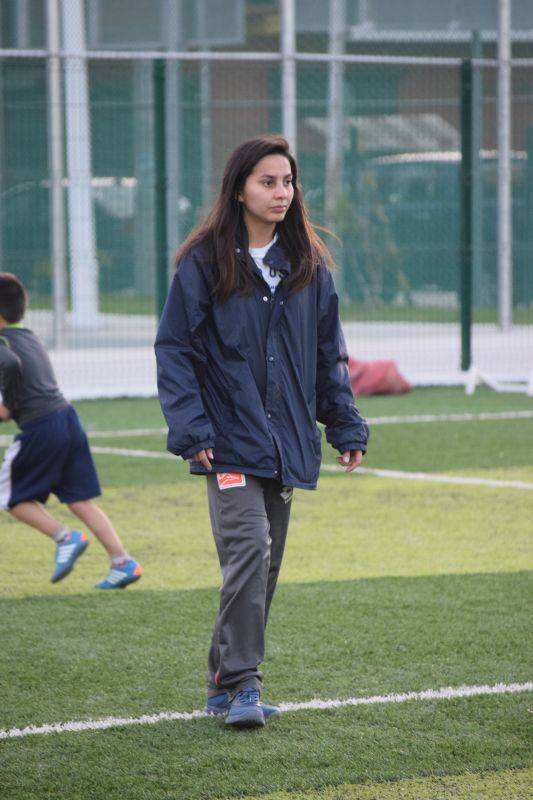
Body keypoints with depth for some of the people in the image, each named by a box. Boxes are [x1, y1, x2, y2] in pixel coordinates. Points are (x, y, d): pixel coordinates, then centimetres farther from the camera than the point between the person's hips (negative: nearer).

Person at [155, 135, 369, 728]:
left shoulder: (308, 265, 10)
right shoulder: (204, 263, -4)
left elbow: (329, 355, 16)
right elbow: (174, 350, -4)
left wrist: (347, 428, 10)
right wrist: (191, 428, -14)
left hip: (286, 443, 5)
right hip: (230, 439, -5)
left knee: (265, 564, 7)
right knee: (248, 548, -19)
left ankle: (226, 683, 18)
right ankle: (240, 684, -15)